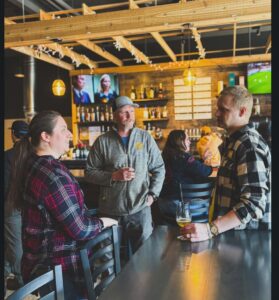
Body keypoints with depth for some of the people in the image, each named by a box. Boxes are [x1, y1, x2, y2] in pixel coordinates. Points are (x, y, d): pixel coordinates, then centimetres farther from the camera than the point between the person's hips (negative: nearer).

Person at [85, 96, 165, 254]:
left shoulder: (145, 138, 3)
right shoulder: (102, 141, -1)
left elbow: (159, 168, 8)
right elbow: (90, 172, -1)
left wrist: (153, 194, -2)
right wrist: (113, 176, -14)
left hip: (141, 208, 1)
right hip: (111, 210, 0)